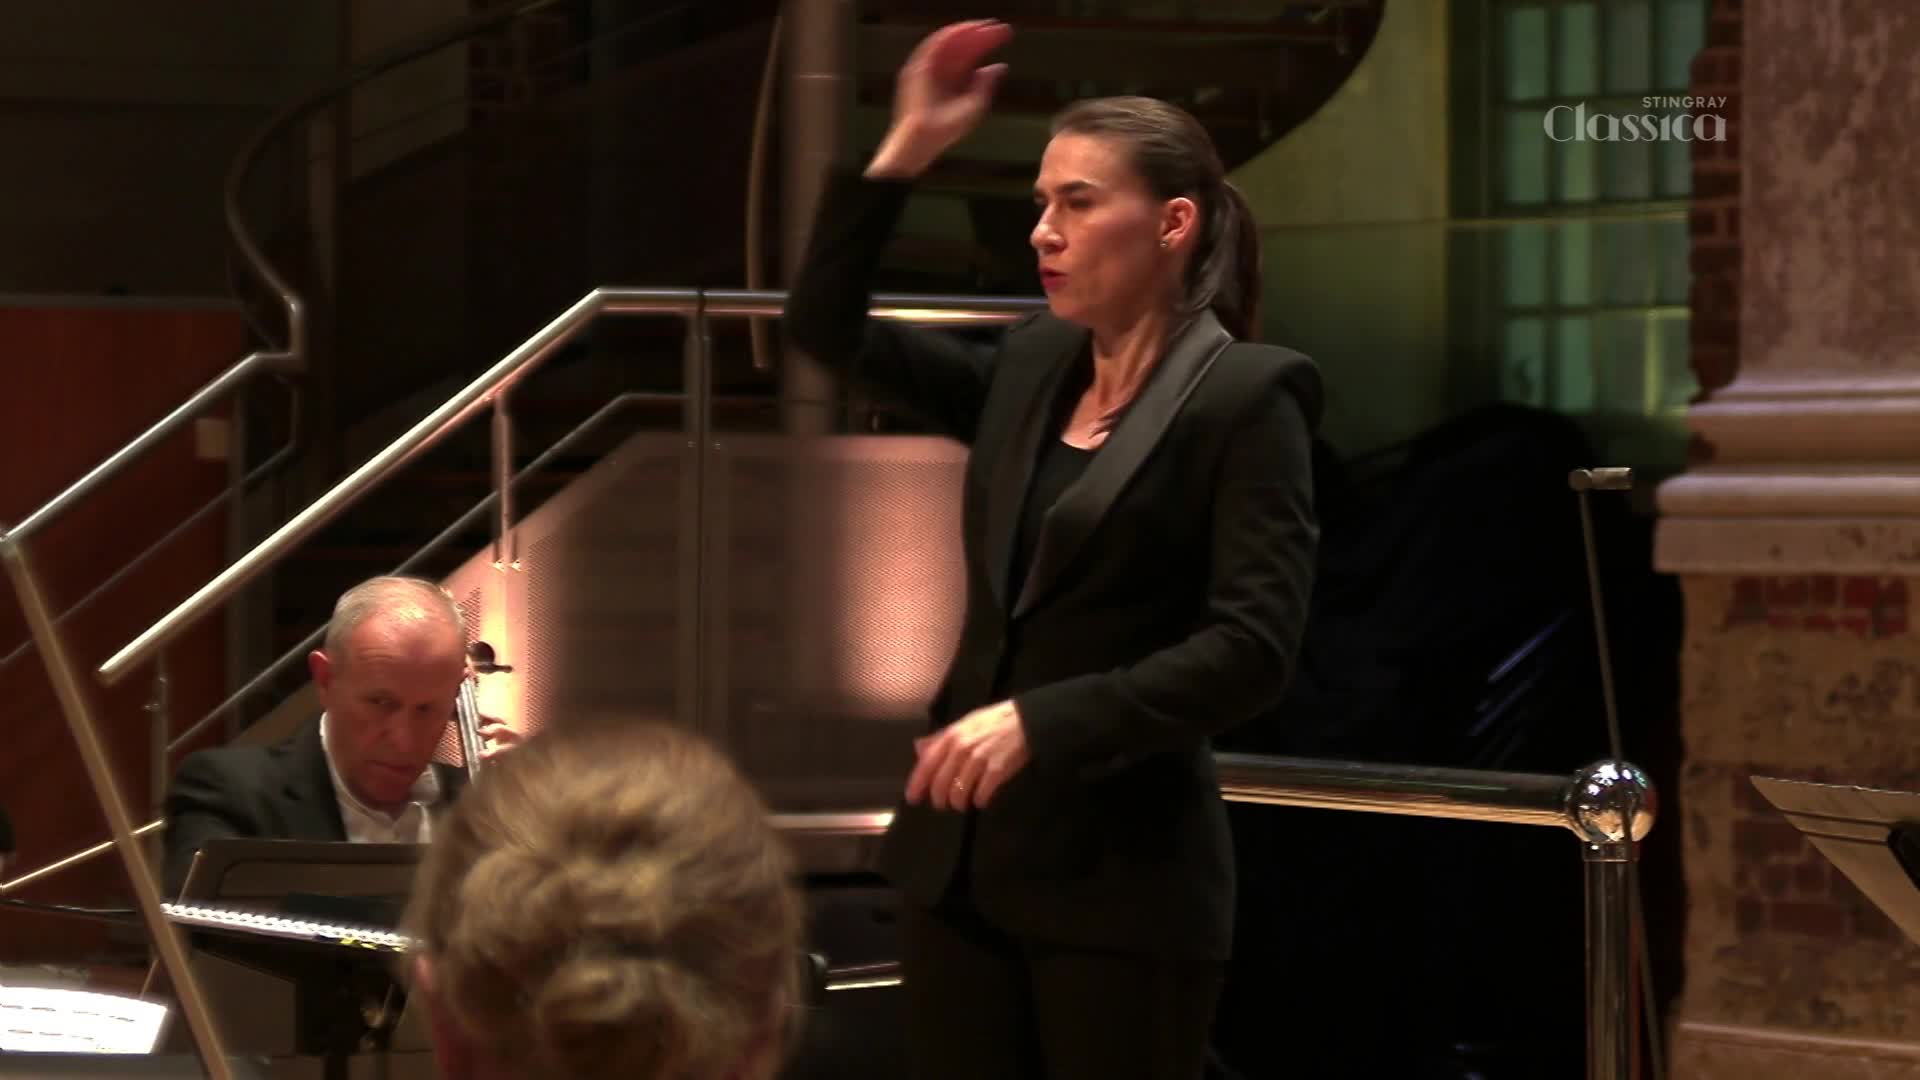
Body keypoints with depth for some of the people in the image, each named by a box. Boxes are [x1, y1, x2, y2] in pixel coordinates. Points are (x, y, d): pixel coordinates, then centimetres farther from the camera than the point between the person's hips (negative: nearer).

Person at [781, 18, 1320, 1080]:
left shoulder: (1246, 396, -9)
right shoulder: (1031, 368, 11)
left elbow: (1252, 650, -17)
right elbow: (827, 324, 16)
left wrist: (1040, 721, -24)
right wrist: (907, 149, 7)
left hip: (1120, 874, -7)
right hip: (963, 848, 7)